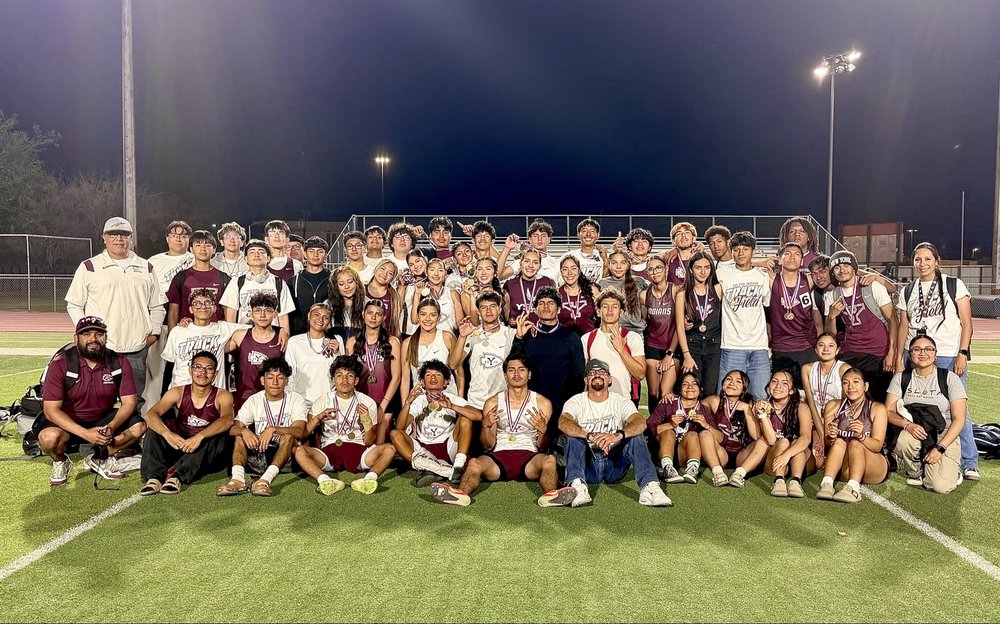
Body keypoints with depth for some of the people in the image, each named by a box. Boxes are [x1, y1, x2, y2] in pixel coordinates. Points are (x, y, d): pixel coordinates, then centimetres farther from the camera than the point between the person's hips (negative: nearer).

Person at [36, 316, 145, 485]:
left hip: (103, 420, 3)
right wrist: (85, 433, -34)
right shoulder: (61, 364, -18)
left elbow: (129, 402, -10)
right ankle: (60, 461, 3)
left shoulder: (119, 362, -10)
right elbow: (51, 410, -21)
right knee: (50, 437, -35)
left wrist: (112, 427, -31)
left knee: (139, 426, -20)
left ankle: (101, 458, 6)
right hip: (66, 421, -3)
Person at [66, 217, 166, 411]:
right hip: (100, 348, -2)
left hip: (137, 349, 3)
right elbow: (74, 305, 7)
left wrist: (154, 332, 6)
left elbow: (157, 305, 18)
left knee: (135, 401, 9)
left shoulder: (146, 268, 13)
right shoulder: (89, 267, 5)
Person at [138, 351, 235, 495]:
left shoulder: (222, 396, -5)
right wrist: (167, 433, -35)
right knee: (155, 428, -16)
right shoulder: (178, 393, 1)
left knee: (220, 436, -31)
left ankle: (177, 476, -40)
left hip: (207, 455, -2)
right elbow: (151, 414, -14)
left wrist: (199, 436, -42)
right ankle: (155, 477, -31)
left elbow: (227, 420, -26)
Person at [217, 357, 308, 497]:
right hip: (258, 455, 3)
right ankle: (238, 479, -40)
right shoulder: (254, 400, 5)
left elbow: (299, 431, -19)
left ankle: (266, 479, -47)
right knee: (240, 435, -19)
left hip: (286, 456, -3)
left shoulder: (296, 400, -3)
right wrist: (244, 431, -30)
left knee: (289, 435, -30)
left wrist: (273, 429, -35)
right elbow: (232, 428, -6)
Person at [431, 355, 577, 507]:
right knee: (474, 463, -31)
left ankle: (550, 495, -58)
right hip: (499, 456, 1)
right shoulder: (493, 403, 14)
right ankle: (461, 494, -56)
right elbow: (488, 445, 10)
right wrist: (486, 425, -11)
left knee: (549, 459, -33)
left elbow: (542, 446, 9)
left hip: (529, 456, 0)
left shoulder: (542, 403, 12)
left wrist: (543, 430, -13)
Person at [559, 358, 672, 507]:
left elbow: (641, 423, -17)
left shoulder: (621, 402, 4)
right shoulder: (576, 402, 2)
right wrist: (590, 436, -40)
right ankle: (578, 486, -46)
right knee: (573, 436, -26)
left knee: (636, 437, -22)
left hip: (614, 466, 1)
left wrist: (618, 435, -39)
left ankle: (649, 487, -37)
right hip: (587, 468, -1)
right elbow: (563, 423, -21)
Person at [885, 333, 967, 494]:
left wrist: (940, 448, -14)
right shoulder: (901, 378, 5)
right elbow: (888, 411, -2)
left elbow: (959, 419, -4)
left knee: (941, 486, -23)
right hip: (912, 434, 2)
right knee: (904, 442, -36)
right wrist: (908, 425, -23)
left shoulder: (950, 378, -1)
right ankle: (915, 472, -2)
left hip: (944, 437, -1)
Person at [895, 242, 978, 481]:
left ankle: (969, 464, 2)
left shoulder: (954, 285, 5)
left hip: (949, 356, -3)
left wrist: (963, 354, -8)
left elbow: (966, 323, 1)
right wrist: (899, 358, 7)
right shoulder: (908, 291, 13)